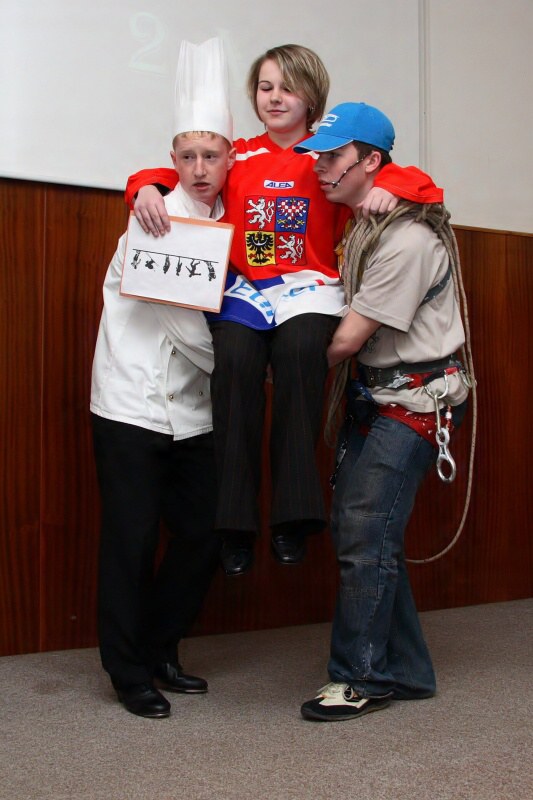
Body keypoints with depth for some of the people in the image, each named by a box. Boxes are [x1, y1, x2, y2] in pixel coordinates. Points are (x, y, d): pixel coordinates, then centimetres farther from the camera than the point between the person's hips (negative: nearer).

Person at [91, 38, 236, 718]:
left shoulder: (226, 222, 10)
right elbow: (181, 321, -14)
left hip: (191, 412, 7)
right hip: (133, 405, -6)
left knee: (201, 535, 9)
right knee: (132, 542, -1)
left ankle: (159, 651, 29)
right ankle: (129, 672, 16)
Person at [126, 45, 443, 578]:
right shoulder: (238, 158, 18)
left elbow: (418, 183, 12)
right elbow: (178, 174, 18)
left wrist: (388, 187, -11)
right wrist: (147, 189, -6)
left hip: (308, 287, -1)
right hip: (243, 289, 2)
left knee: (300, 350, -34)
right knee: (234, 359, -29)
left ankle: (293, 518, -27)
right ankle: (235, 523, -22)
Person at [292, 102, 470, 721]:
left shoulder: (407, 239, -19)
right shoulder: (363, 227, 10)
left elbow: (348, 339, -18)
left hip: (413, 402, -9)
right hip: (373, 397, 9)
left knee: (365, 536, -8)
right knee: (354, 528, 9)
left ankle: (361, 677, 8)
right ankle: (406, 671, 22)